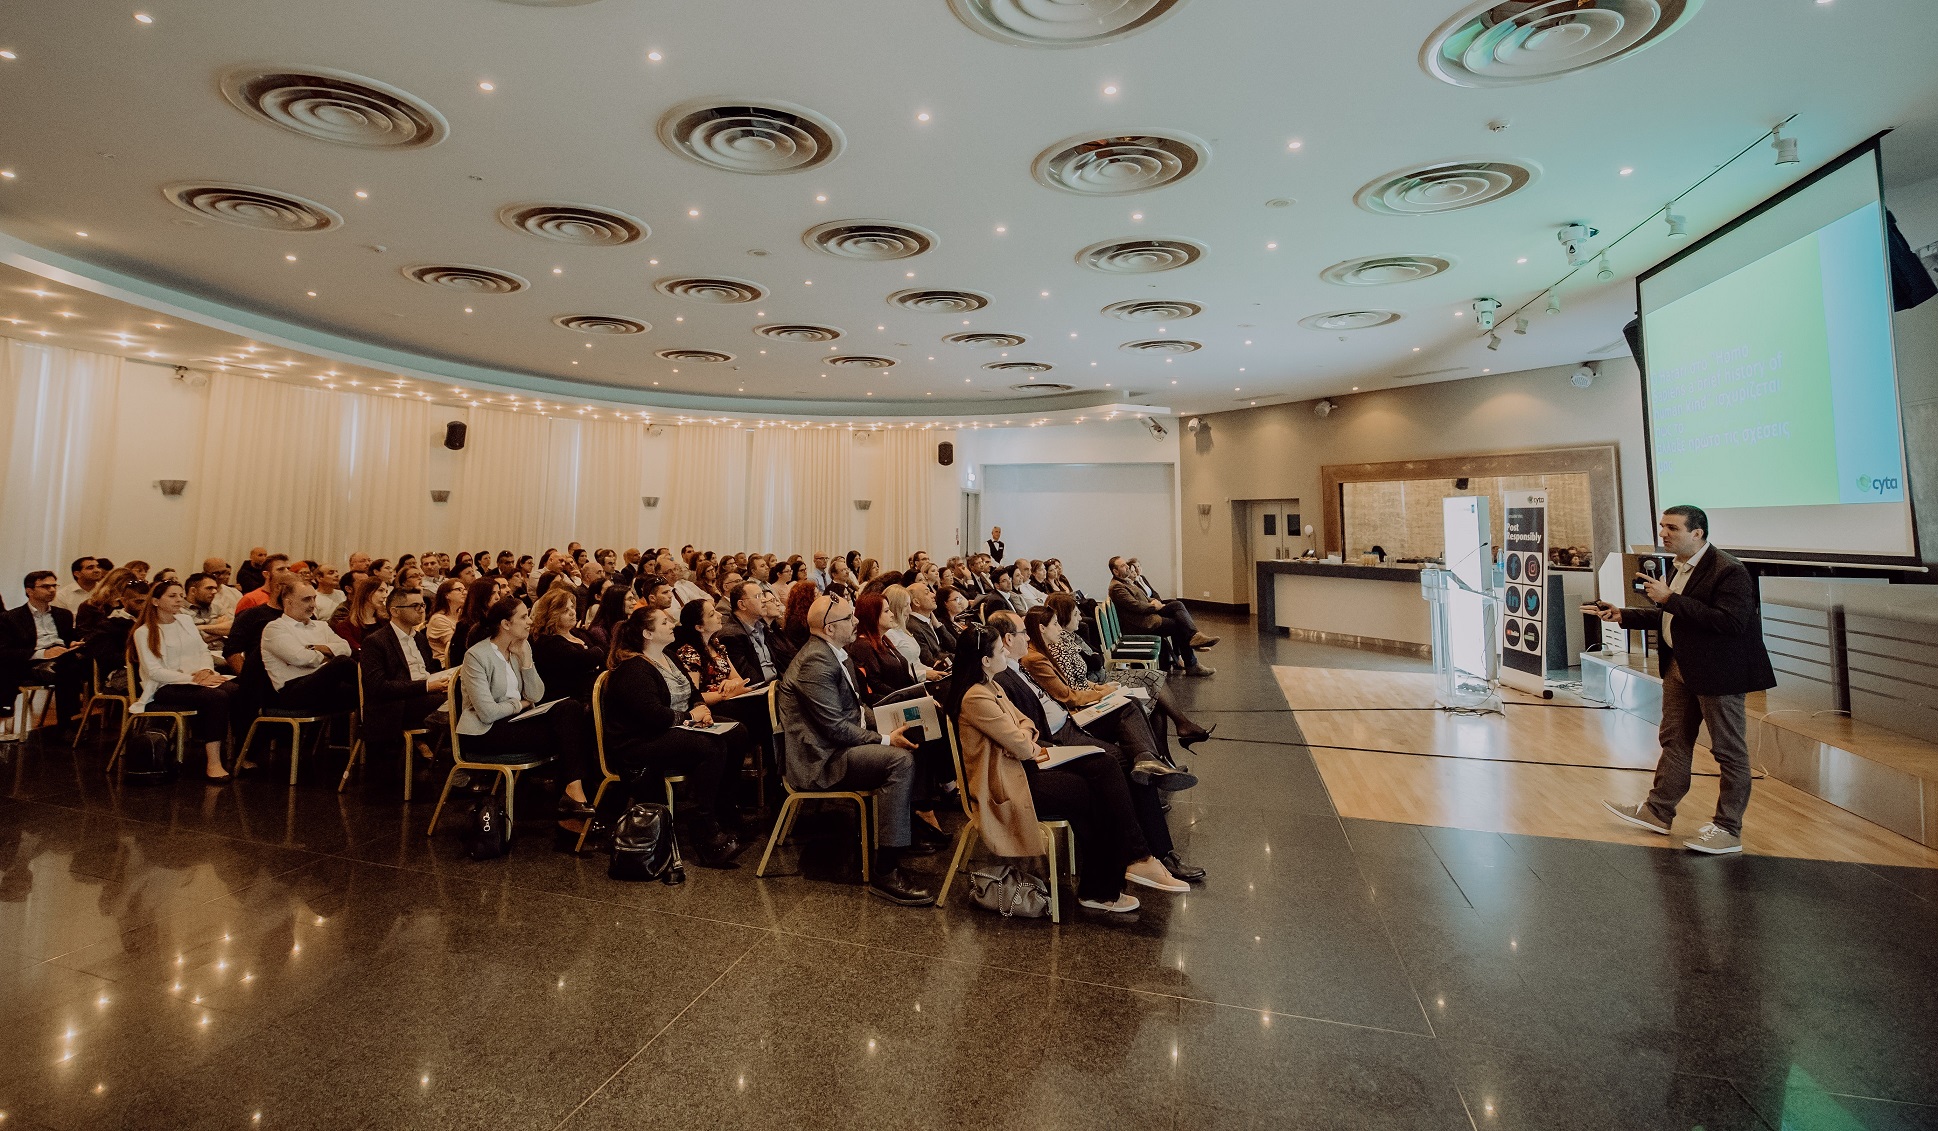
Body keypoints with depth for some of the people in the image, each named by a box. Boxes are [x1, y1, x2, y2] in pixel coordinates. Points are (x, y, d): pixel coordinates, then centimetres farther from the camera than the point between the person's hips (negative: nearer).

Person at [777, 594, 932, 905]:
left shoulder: (832, 653, 13)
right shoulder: (816, 661, -20)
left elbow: (853, 708, 20)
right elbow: (835, 727, -23)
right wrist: (884, 739, -17)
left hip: (834, 745, 11)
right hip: (818, 760, -11)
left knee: (907, 748, 5)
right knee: (900, 759, -25)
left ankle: (911, 832, 15)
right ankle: (885, 873, -23)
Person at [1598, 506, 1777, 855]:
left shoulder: (1728, 571, -19)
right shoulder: (1681, 567, 9)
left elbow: (1730, 621, -30)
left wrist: (1669, 599, -28)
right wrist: (1623, 616, 12)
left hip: (1718, 672, -9)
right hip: (1680, 669, 9)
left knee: (1729, 751, 4)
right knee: (1674, 740, 17)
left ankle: (1728, 829, 15)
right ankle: (1657, 812, 28)